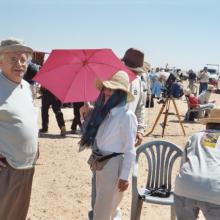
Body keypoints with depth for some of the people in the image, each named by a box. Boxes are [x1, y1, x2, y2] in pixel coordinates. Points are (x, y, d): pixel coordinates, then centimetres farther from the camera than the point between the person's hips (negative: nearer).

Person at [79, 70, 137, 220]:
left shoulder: (126, 115, -19)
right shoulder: (104, 110, 6)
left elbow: (130, 150, -18)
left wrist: (124, 176, -18)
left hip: (115, 164, -8)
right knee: (106, 205, 22)